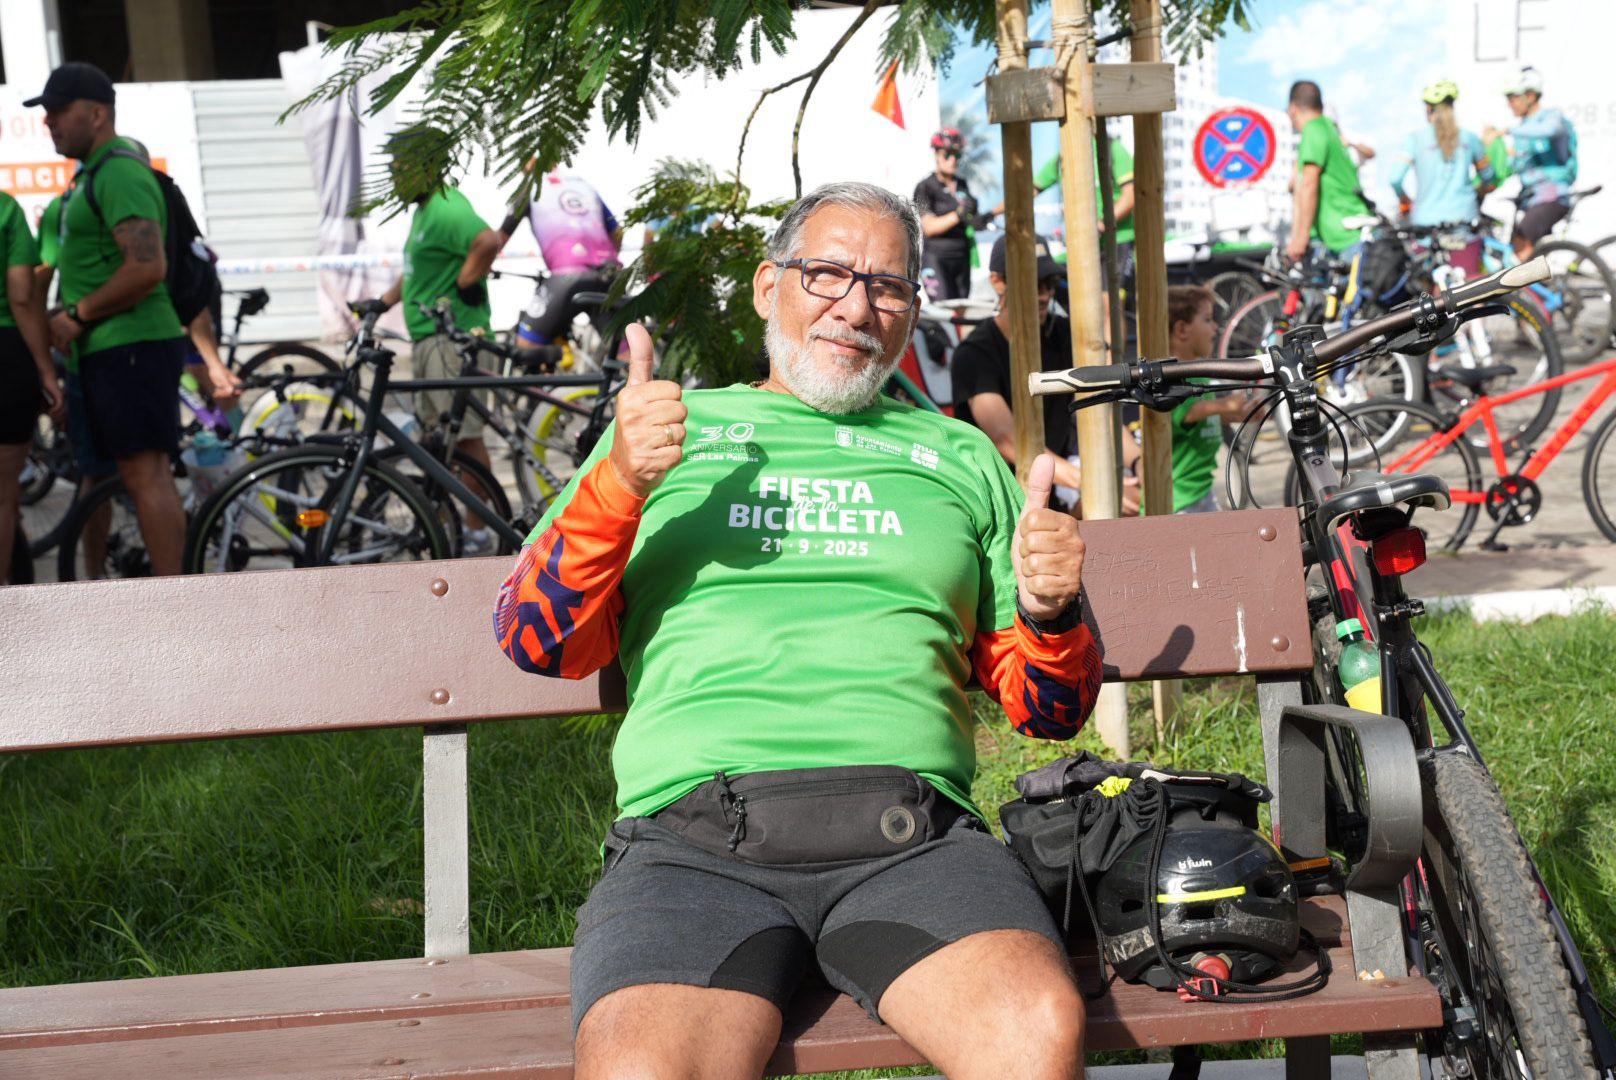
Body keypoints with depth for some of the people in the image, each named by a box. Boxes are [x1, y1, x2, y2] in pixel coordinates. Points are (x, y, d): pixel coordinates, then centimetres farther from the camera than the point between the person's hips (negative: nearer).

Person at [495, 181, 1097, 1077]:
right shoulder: (670, 428, 23)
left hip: (914, 834, 1)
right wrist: (620, 484, -3)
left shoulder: (960, 456, 26)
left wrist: (1049, 616, 1)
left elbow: (1047, 711, 24)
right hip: (692, 837, -1)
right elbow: (539, 645, 12)